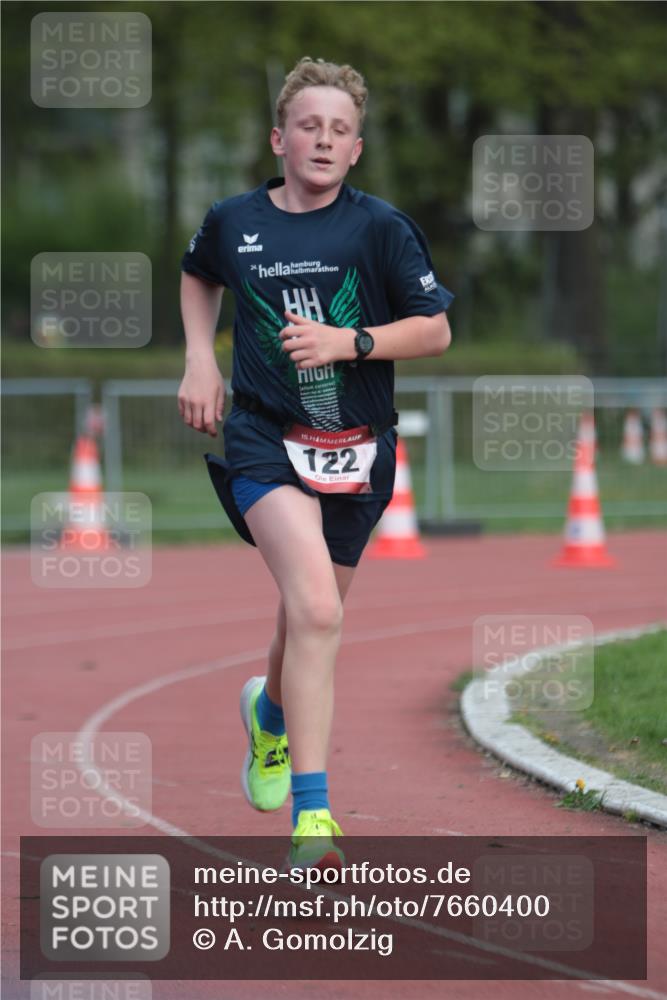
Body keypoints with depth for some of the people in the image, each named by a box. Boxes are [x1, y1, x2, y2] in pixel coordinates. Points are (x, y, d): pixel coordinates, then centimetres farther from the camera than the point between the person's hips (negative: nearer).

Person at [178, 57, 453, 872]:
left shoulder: (380, 228, -4)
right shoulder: (234, 222, 1)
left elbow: (435, 330, 0)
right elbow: (198, 276, 25)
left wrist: (349, 342, -14)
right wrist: (200, 359, 12)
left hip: (355, 448, 2)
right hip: (265, 438, -2)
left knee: (312, 619, 15)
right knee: (315, 608, -24)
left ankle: (271, 712, 53)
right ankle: (312, 813, -25)